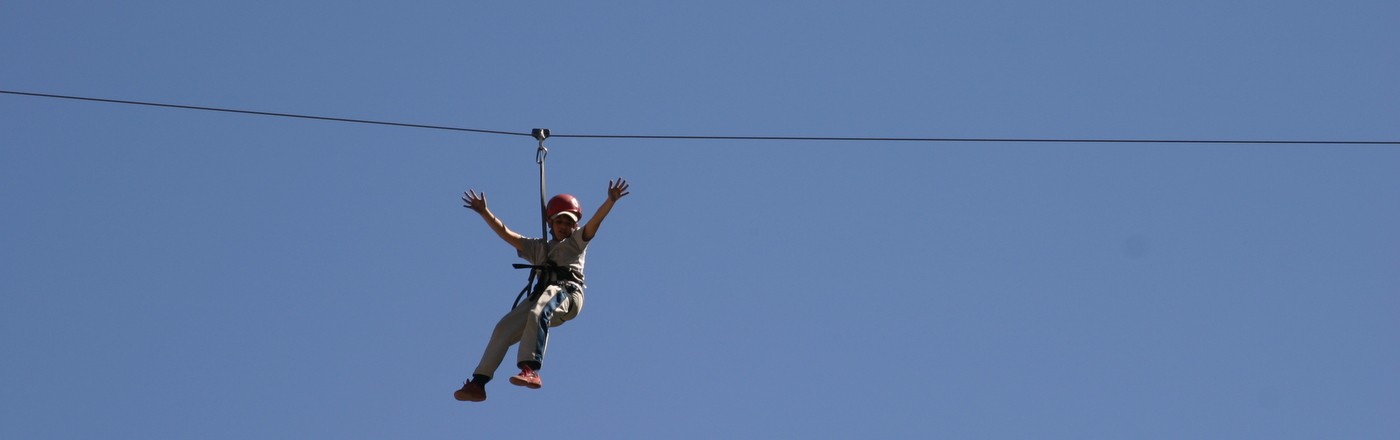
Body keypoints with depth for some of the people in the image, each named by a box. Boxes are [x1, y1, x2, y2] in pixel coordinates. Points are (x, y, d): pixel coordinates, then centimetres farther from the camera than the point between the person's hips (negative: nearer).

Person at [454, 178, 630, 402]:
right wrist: (484, 212, 20)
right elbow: (505, 233, 28)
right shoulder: (538, 247, 32)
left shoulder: (577, 241, 20)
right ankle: (478, 383, -4)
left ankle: (531, 371, -54)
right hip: (542, 295, 6)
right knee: (504, 328, -5)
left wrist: (610, 201, -14)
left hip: (569, 293, -6)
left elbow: (594, 223, 2)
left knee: (538, 314, -36)